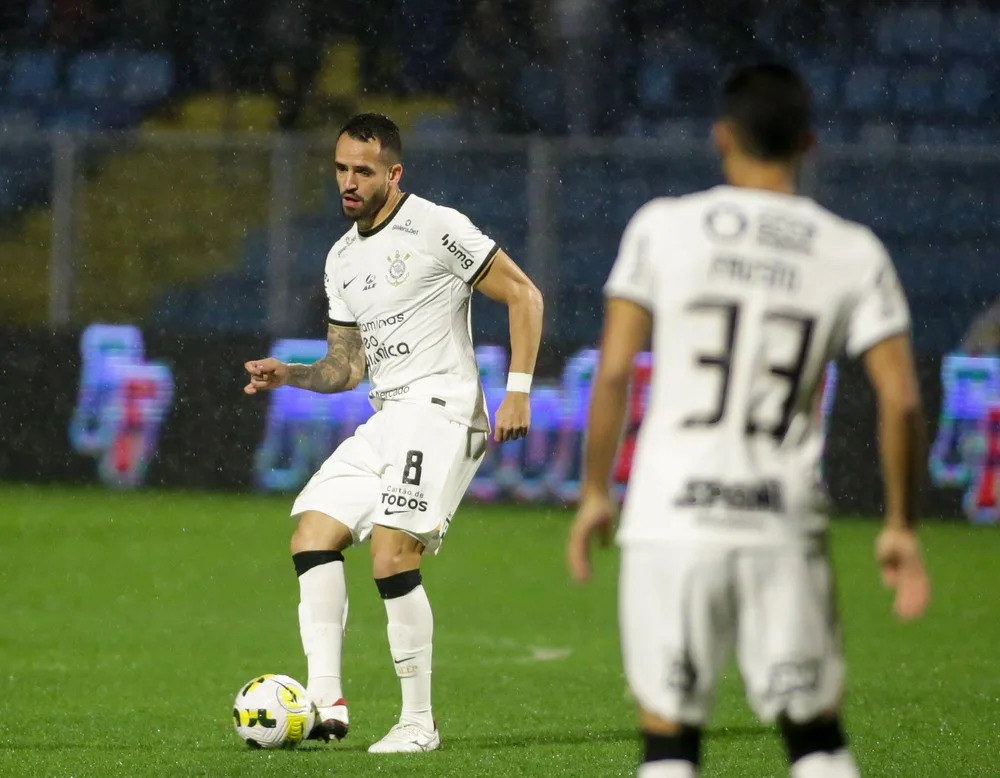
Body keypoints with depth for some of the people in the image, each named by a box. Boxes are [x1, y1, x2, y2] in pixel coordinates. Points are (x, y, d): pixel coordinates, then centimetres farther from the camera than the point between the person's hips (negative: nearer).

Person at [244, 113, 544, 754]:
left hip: (441, 410, -9)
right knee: (313, 533, -5)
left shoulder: (437, 229, -7)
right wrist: (287, 375, 3)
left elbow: (524, 295, -6)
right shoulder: (343, 259, 17)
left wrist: (519, 390, -13)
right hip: (385, 420, 9)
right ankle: (326, 703, -12)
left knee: (392, 553, -19)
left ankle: (420, 722, -11)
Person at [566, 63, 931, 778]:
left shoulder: (664, 228, 0)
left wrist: (594, 493, 8)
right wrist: (901, 526, 9)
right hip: (784, 529, 1)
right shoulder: (854, 254, 3)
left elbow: (614, 372, -2)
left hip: (671, 523, -1)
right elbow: (901, 399, -1)